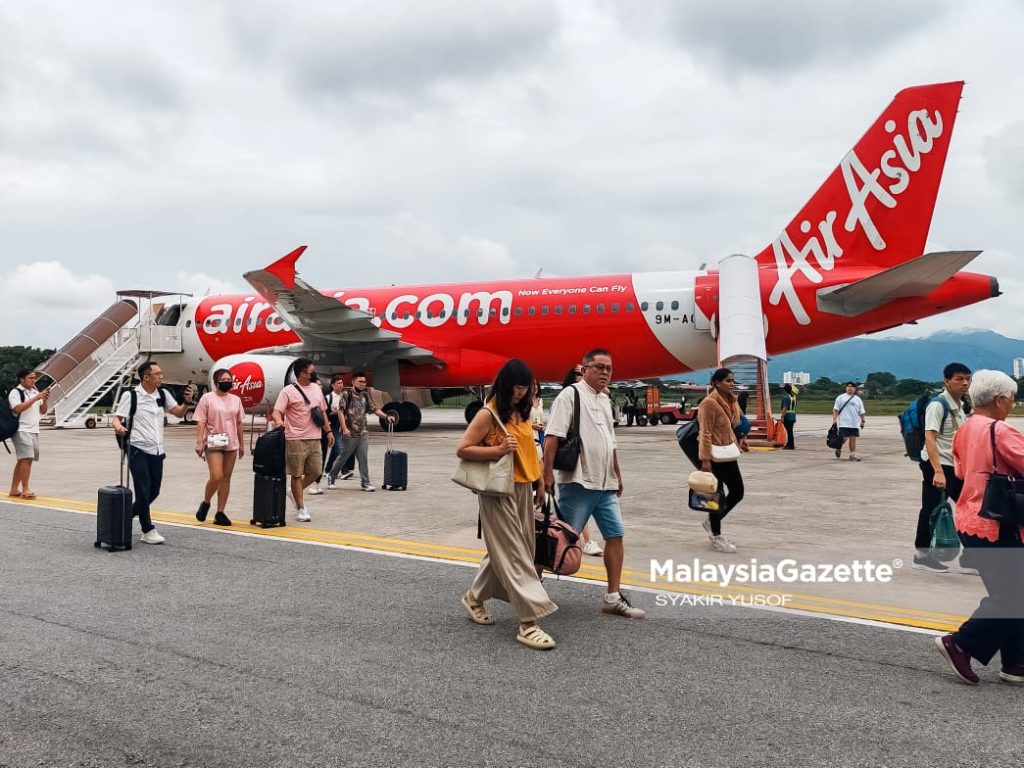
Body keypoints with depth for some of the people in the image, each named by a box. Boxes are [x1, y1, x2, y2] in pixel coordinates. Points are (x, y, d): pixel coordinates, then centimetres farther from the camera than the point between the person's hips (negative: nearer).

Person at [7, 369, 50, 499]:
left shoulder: (35, 391, 16)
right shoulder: (15, 392, -6)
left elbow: (42, 411, 17)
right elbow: (18, 408, -22)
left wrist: (45, 399, -1)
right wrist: (36, 398, -22)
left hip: (34, 430, 8)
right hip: (21, 430, -8)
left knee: (22, 460, 9)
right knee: (27, 458, -17)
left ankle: (14, 489, 15)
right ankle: (25, 489, -14)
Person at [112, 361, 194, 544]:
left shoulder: (163, 394, 8)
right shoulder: (130, 395, -7)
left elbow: (179, 413, 11)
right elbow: (117, 418, -7)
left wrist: (187, 401, -8)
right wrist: (118, 427, -30)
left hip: (157, 451, 6)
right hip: (138, 450, -6)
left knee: (153, 492, 12)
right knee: (143, 492, -3)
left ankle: (126, 517, 34)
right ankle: (148, 531, 9)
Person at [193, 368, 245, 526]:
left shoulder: (236, 400, 11)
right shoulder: (207, 398, -2)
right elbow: (201, 423, -6)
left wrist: (241, 444, 16)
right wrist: (199, 442, -14)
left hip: (231, 444, 5)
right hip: (214, 443, -5)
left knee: (226, 478, 6)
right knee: (216, 477, -15)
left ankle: (220, 513, 12)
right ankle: (205, 503, 12)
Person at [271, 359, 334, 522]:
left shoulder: (317, 389, 12)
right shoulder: (288, 391, -7)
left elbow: (322, 412, 20)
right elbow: (277, 412, -13)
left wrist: (328, 431, 16)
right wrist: (279, 421, -35)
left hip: (314, 438, 6)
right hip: (296, 439, -6)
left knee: (316, 471, 5)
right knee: (297, 474, 2)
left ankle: (296, 493, 29)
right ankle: (301, 509, 12)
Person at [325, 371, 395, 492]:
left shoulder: (365, 396, 10)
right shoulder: (346, 395, -6)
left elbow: (374, 409, 11)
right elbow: (340, 412, -10)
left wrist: (386, 416, -4)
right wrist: (344, 428, -18)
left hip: (363, 433, 5)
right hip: (349, 434, -5)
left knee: (363, 459, 2)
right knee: (343, 457, 6)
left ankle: (365, 483, 6)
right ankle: (331, 476, 26)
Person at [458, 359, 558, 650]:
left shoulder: (520, 412, 11)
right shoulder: (488, 414, -11)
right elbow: (463, 449, -13)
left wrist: (539, 482, 14)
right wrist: (498, 450, -22)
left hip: (523, 489, 8)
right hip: (498, 491, -8)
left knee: (504, 550, 16)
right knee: (513, 554, -6)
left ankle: (474, 597, 35)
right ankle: (528, 623, -4)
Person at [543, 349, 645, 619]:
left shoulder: (605, 400, 16)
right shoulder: (570, 395, -9)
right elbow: (552, 437, -16)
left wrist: (617, 475, 24)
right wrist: (547, 474, -22)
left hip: (605, 485, 8)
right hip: (578, 483, -8)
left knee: (615, 534, 5)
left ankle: (613, 598, 12)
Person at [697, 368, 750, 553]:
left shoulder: (732, 400, 9)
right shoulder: (709, 403, -17)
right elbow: (705, 433, -19)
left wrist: (741, 440, 10)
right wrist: (705, 459, -22)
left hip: (729, 454, 8)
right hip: (715, 455, -8)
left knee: (737, 492, 11)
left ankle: (711, 521, 30)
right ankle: (716, 538, 15)